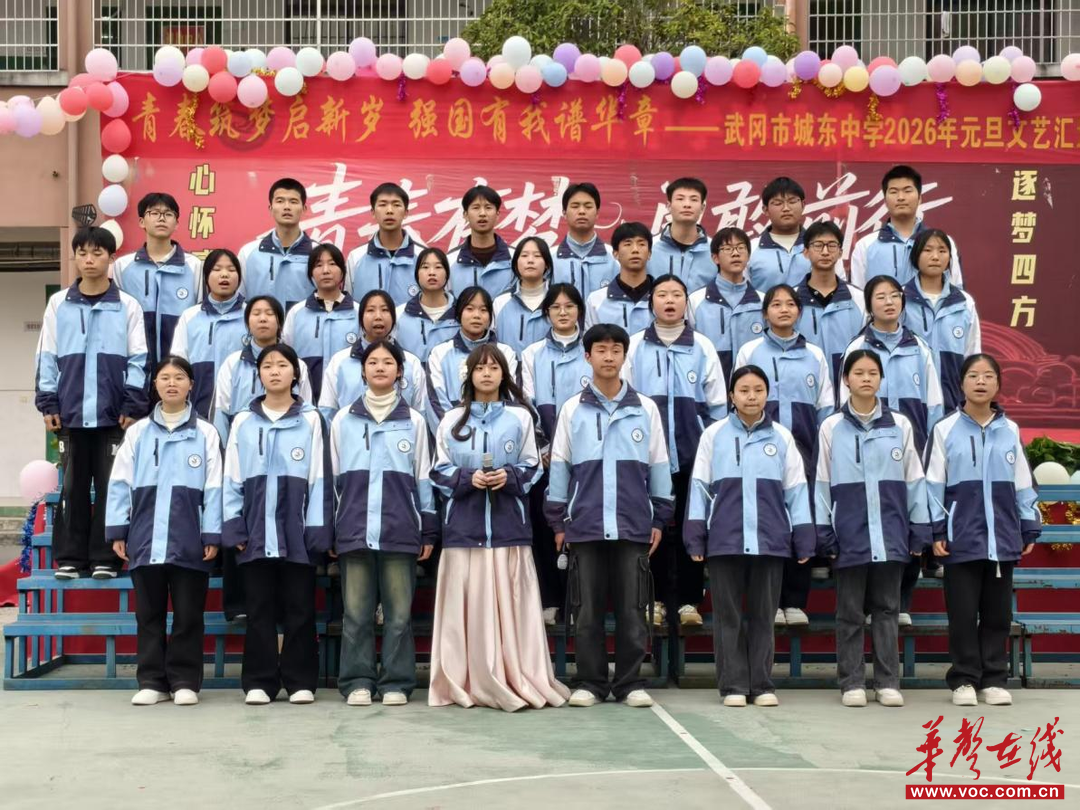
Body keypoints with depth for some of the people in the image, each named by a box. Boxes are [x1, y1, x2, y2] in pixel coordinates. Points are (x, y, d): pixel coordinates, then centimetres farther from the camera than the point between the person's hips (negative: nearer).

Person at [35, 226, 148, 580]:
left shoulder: (127, 306, 2)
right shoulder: (58, 304, 7)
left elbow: (138, 360, 1)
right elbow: (47, 357, 8)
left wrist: (133, 407, -5)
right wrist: (47, 403, 1)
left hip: (114, 414, -1)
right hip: (70, 412, 1)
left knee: (111, 486, 2)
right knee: (72, 487, 6)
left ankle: (106, 558, 10)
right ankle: (70, 557, 13)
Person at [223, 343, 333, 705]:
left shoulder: (310, 420, 3)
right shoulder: (243, 421, 8)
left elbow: (319, 478, 1)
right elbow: (232, 479, 7)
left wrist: (317, 530, -6)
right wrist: (234, 527, -2)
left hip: (297, 531, -1)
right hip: (256, 531, 1)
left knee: (299, 609, 4)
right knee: (259, 609, 6)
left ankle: (300, 681, 11)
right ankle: (259, 682, 11)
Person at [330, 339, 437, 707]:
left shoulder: (413, 421, 8)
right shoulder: (343, 420, 10)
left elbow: (423, 479, 10)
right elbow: (333, 479, 12)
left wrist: (429, 531, 6)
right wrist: (327, 530, 8)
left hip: (400, 530, 0)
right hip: (354, 529, 1)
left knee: (399, 611, 0)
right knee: (356, 612, 1)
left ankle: (396, 683, 6)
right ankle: (357, 682, 7)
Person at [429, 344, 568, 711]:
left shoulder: (520, 417, 6)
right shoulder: (452, 420, 8)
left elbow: (532, 468, 8)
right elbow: (440, 472, 7)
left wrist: (509, 477, -12)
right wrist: (468, 479, -11)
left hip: (508, 524, -1)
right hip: (464, 524, 1)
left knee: (511, 603, -1)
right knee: (467, 604, -1)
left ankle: (519, 681, 4)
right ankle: (469, 682, 5)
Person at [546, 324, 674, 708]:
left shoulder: (646, 409, 6)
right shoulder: (572, 409, 6)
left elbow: (659, 466, 9)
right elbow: (559, 467, 7)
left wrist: (660, 519, 6)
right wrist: (557, 521, 4)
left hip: (634, 525, 0)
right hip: (585, 525, 0)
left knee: (632, 608, 3)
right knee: (587, 609, 3)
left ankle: (630, 683, 12)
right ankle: (589, 683, 12)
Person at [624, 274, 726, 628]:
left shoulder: (702, 347, 7)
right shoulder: (635, 346, 7)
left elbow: (717, 405, 9)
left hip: (693, 451, 0)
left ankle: (688, 600, 10)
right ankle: (656, 598, 12)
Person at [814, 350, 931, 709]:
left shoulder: (900, 425, 5)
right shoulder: (831, 427, 3)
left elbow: (914, 480, 7)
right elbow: (823, 485, 4)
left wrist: (920, 530, 5)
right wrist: (824, 534, 0)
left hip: (890, 534, 1)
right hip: (850, 534, -1)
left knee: (887, 609, 7)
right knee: (850, 612, 5)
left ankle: (888, 682, 12)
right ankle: (852, 683, 11)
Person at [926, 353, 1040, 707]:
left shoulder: (1010, 431, 7)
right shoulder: (945, 429, 0)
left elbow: (1023, 484, 10)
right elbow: (934, 484, 0)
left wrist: (1030, 529, 7)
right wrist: (936, 531, -5)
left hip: (1003, 538, 2)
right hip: (962, 537, -2)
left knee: (998, 612, 8)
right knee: (963, 612, 1)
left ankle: (994, 679, 16)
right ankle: (964, 680, 10)